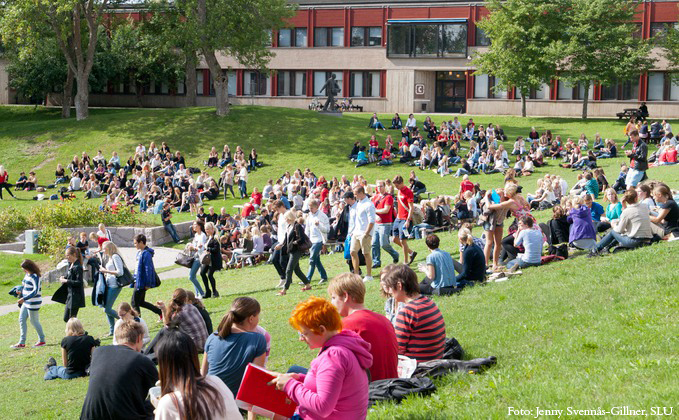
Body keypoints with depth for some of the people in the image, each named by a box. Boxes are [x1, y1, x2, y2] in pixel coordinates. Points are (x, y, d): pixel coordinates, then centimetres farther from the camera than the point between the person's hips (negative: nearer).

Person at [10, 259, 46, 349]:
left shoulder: (35, 277, -20)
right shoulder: (27, 274, 7)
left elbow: (35, 291, -29)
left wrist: (24, 299, -35)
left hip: (33, 303, -9)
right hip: (26, 302, 9)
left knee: (34, 321, 2)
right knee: (21, 320, 7)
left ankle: (42, 340, 19)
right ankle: (22, 342, 12)